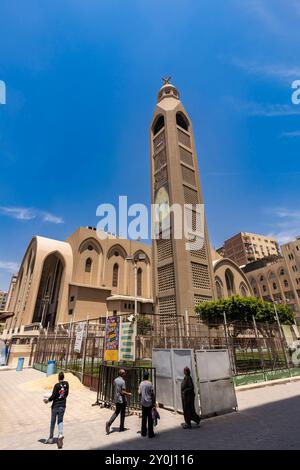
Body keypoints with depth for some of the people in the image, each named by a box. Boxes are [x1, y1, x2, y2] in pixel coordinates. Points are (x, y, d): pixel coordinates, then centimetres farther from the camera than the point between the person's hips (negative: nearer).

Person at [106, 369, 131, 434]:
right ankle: (121, 428, 21)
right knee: (122, 413, 11)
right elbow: (123, 392, -23)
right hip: (122, 400, -7)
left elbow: (114, 390, 11)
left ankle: (109, 423, 0)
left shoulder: (115, 380, 2)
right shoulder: (122, 381, -21)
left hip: (116, 399, 7)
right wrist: (128, 394, -7)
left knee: (116, 412, 18)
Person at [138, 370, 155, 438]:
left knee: (144, 417, 15)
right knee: (150, 418, 6)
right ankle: (150, 433, 12)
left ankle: (144, 432, 24)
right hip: (149, 403, -4)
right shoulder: (150, 384, -15)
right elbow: (152, 394, -12)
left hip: (143, 403, 4)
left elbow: (139, 393, -2)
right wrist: (154, 402, -2)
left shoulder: (141, 383, -3)